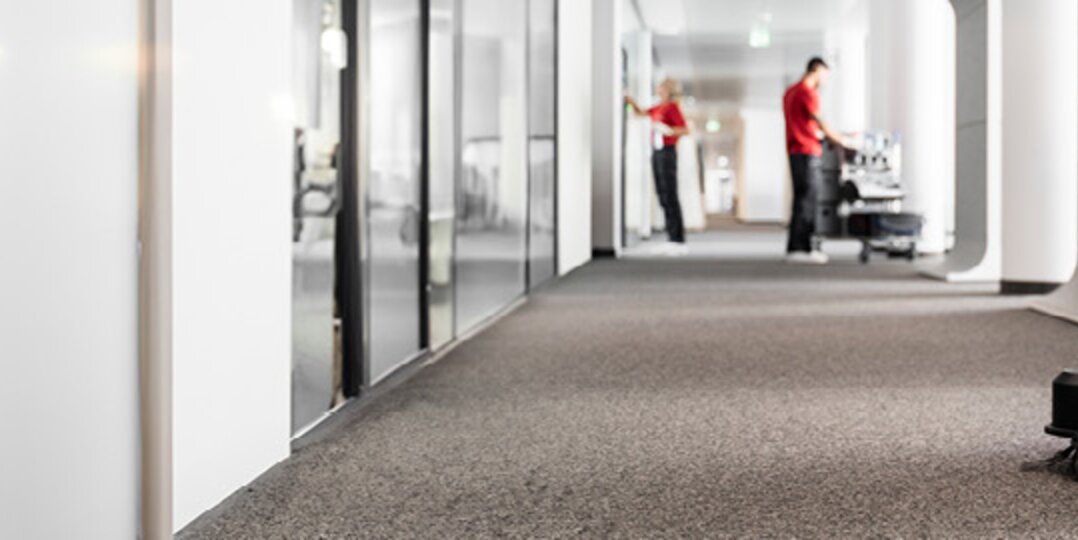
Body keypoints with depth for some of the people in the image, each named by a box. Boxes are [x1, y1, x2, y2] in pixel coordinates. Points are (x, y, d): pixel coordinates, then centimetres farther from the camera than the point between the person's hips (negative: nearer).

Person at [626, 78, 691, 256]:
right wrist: (631, 101, 13)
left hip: (667, 152, -9)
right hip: (657, 153, 9)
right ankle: (674, 239, 10)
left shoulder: (672, 107, -9)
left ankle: (679, 241, -9)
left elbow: (685, 130, -16)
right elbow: (640, 113, 29)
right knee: (663, 197, 8)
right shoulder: (658, 108, 16)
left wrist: (668, 130, -29)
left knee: (670, 198, -10)